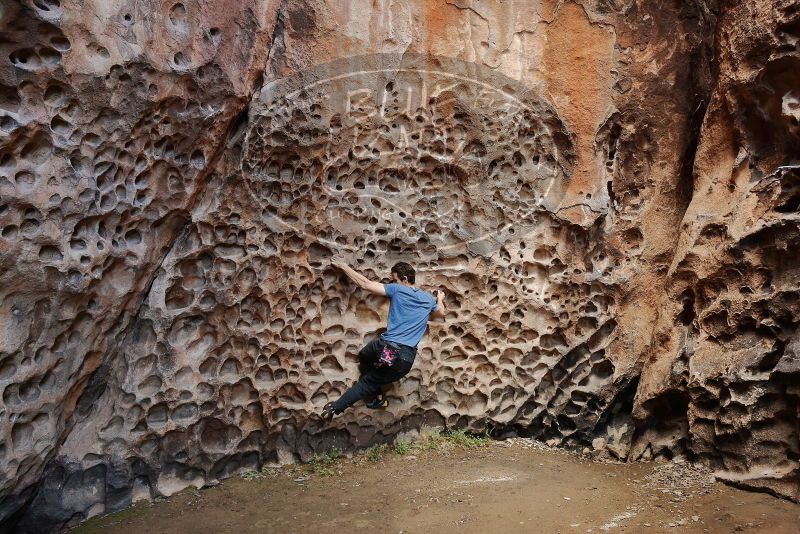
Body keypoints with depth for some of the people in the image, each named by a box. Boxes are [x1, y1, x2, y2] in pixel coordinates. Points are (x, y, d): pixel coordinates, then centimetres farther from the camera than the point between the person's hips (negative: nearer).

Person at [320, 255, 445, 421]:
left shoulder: (397, 289, -2)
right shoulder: (428, 298, 14)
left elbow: (365, 284, -3)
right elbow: (441, 313, 36)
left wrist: (343, 266, 7)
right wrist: (440, 300, 57)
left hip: (387, 349, -4)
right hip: (406, 360, 4)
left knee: (364, 356, 29)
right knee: (369, 381, 22)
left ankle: (376, 396, 23)